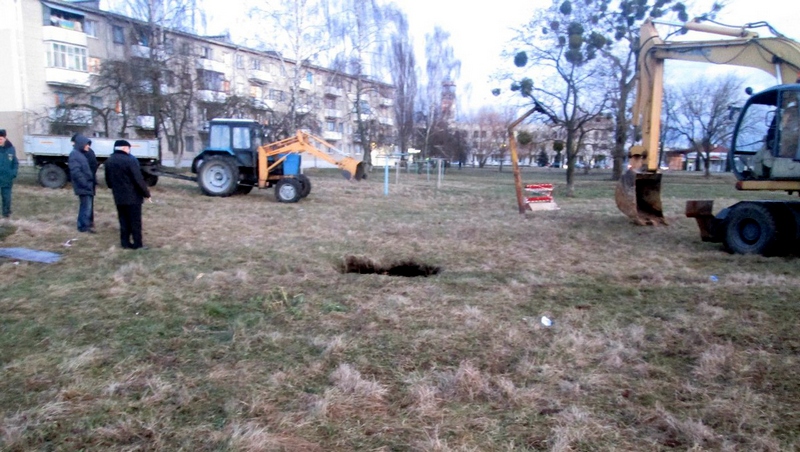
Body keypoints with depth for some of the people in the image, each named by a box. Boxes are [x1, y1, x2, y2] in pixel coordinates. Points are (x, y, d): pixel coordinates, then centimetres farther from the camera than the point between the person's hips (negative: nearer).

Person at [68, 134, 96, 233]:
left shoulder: (81, 154, 16)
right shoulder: (74, 155, -14)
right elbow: (76, 172, -21)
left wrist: (90, 183, 13)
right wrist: (85, 184, -21)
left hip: (87, 185, 10)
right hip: (83, 186, -10)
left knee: (85, 206, 15)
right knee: (86, 206, -7)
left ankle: (83, 224, 24)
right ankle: (84, 226, 1)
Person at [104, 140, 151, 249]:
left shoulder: (108, 161, 8)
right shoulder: (130, 160, -17)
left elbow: (108, 181, 16)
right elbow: (138, 180, -18)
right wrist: (146, 193, -8)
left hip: (118, 197, 7)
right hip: (133, 197, -7)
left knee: (123, 221, 14)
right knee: (135, 221, 2)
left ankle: (125, 242, 18)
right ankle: (137, 244, 6)